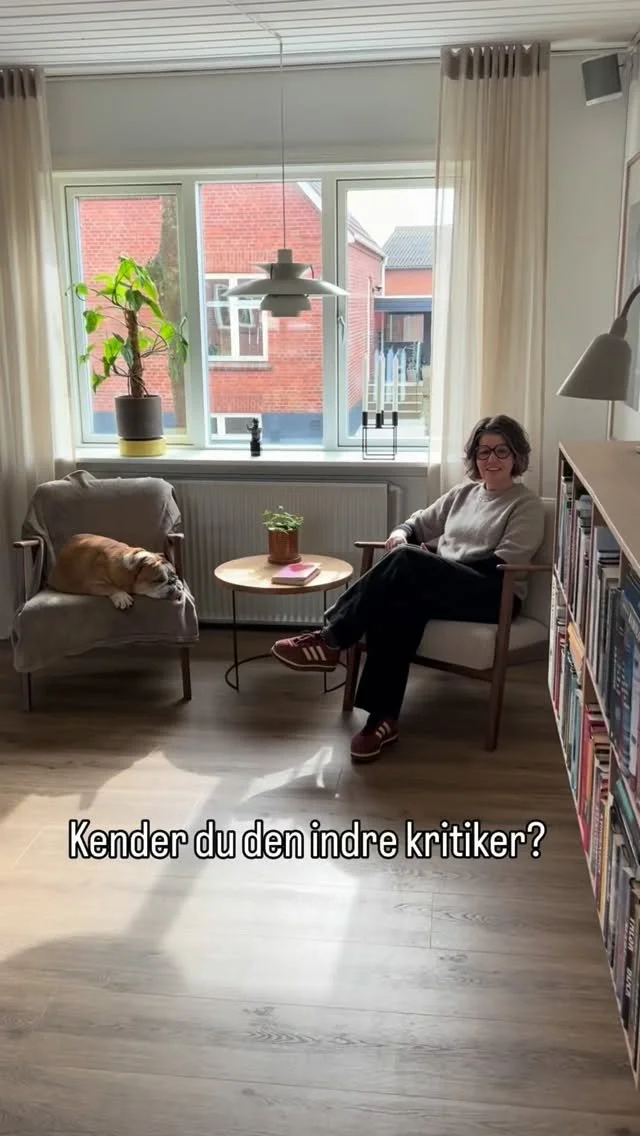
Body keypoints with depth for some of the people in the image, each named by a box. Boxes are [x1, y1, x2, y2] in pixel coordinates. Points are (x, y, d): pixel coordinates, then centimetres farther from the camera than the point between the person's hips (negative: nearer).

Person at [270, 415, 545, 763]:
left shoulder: (527, 505, 2)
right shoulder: (464, 492, 21)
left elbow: (502, 565, -10)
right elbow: (420, 523, 27)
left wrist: (436, 559, -12)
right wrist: (401, 533, 1)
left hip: (493, 596, -5)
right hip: (441, 589, 5)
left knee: (407, 561, -32)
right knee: (399, 603, -33)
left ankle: (331, 640, -25)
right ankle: (382, 718, -33)